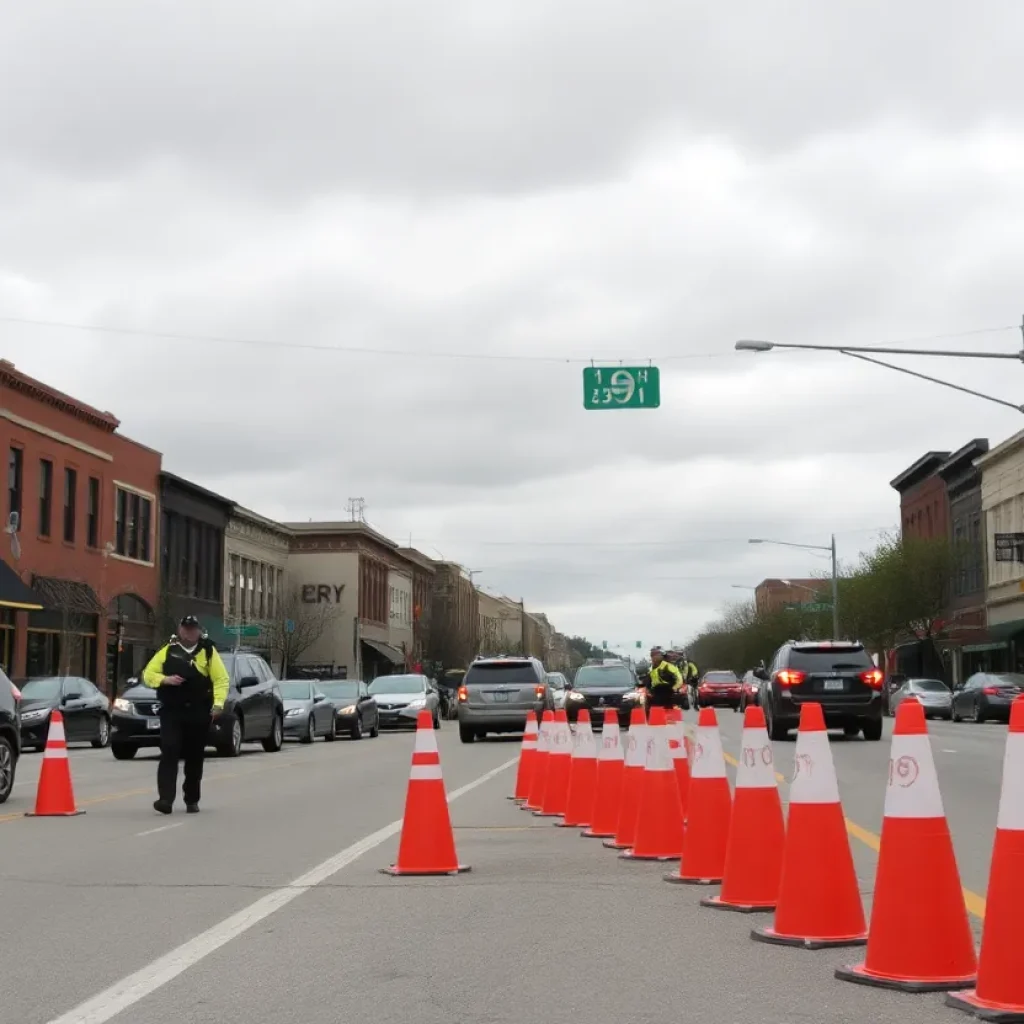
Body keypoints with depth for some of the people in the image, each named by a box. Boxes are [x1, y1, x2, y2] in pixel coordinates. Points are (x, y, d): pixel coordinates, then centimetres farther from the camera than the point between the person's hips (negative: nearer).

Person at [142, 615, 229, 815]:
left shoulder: (208, 652, 6)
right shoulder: (167, 651, 7)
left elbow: (221, 679, 2)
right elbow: (148, 674, 7)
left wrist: (218, 702, -12)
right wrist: (165, 679, -12)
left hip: (199, 714, 1)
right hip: (171, 711, -1)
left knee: (195, 758, 9)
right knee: (169, 753, -14)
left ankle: (192, 799, 22)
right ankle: (166, 799, -18)